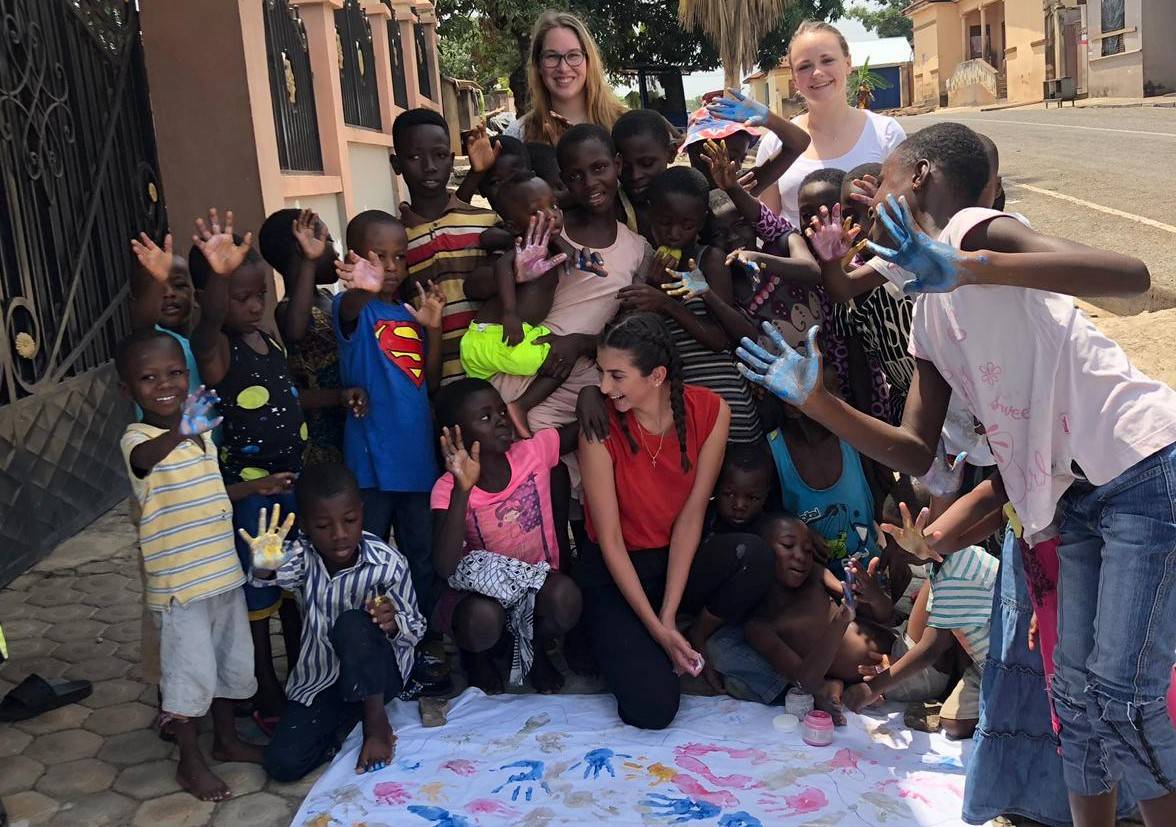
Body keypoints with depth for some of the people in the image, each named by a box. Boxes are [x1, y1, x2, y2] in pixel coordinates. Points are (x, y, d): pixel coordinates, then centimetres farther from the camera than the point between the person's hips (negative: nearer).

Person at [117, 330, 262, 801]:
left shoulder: (203, 431, 5)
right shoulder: (138, 439, -17)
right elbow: (143, 458, -45)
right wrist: (181, 433, -64)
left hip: (224, 571, 7)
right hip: (177, 583, -7)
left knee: (232, 660, 19)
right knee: (190, 671, 3)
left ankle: (227, 740, 38)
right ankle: (190, 762, 22)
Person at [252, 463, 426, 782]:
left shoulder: (388, 563, -20)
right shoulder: (301, 555, -15)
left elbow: (415, 627, -10)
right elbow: (279, 573, -39)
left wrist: (393, 622, -34)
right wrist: (264, 568, -64)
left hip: (378, 672, -2)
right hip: (319, 678, 3)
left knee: (352, 625, -34)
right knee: (283, 765, -14)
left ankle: (376, 722, -16)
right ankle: (348, 718, 12)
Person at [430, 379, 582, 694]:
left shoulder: (533, 452, -11)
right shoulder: (448, 489, -17)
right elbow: (446, 569, -31)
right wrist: (463, 490, -39)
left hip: (539, 579, 2)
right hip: (481, 588, -2)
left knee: (565, 596, -33)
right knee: (483, 617, -36)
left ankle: (536, 650, 4)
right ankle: (476, 656, 4)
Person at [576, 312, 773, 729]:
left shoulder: (709, 411, -13)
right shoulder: (600, 428, -20)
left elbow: (691, 515, -12)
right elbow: (610, 540, -16)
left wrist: (669, 616, -18)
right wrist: (657, 628, -20)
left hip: (677, 559, 3)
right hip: (616, 573, -3)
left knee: (752, 555, -31)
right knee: (653, 707, -21)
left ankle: (696, 642, -1)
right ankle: (612, 642, 13)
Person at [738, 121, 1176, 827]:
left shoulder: (973, 229, -11)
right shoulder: (929, 316, 13)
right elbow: (917, 453, 9)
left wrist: (968, 267, -36)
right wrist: (811, 397, 1)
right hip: (1077, 496, 9)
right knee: (1077, 692, 12)